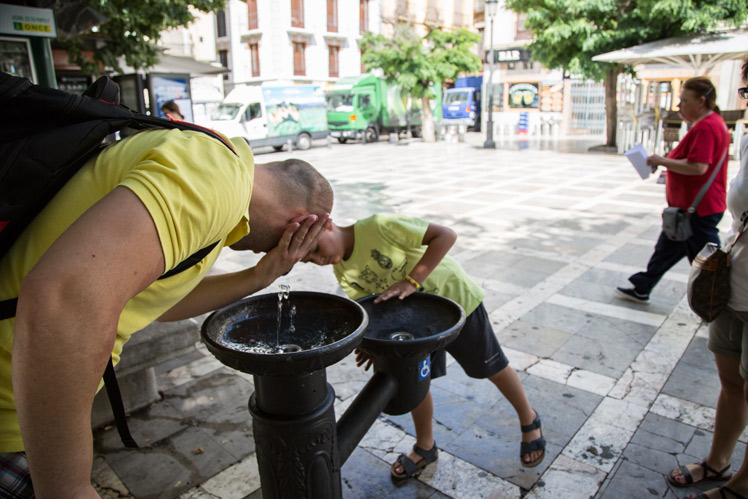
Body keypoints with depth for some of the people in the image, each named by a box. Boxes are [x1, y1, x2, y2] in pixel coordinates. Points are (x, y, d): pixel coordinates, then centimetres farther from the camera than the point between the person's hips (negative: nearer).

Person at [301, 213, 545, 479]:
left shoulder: (378, 226, -31)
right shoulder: (344, 273, -9)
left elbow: (445, 235, -31)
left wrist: (411, 280, -37)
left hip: (455, 296, -5)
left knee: (492, 368, 11)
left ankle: (529, 420, 38)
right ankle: (425, 447, 34)